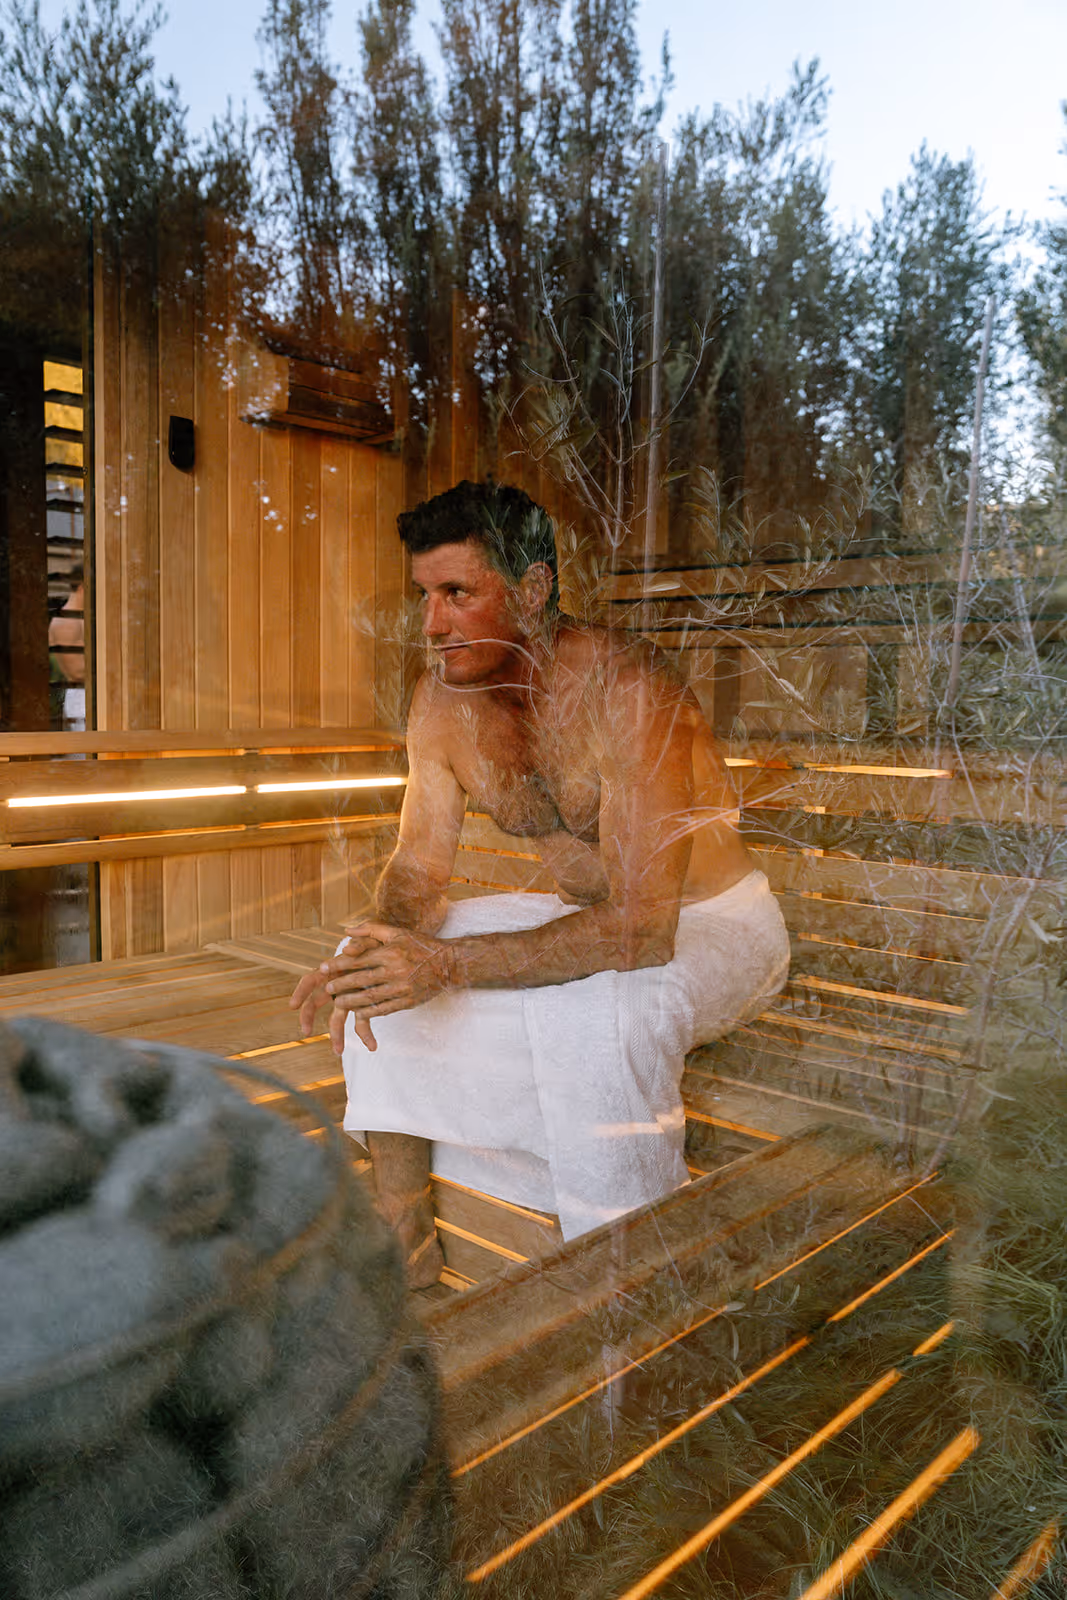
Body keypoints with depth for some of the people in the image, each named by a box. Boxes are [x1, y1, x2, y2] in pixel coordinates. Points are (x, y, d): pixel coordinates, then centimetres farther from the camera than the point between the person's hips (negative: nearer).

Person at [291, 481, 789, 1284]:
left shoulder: (626, 689, -30)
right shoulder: (442, 697, -7)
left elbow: (641, 928, -35)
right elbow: (419, 867, -1)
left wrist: (449, 964, -41)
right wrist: (381, 940, -25)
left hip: (714, 926, -6)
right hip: (583, 914, 7)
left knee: (592, 1009, -38)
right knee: (379, 977, -4)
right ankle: (406, 1249, 8)